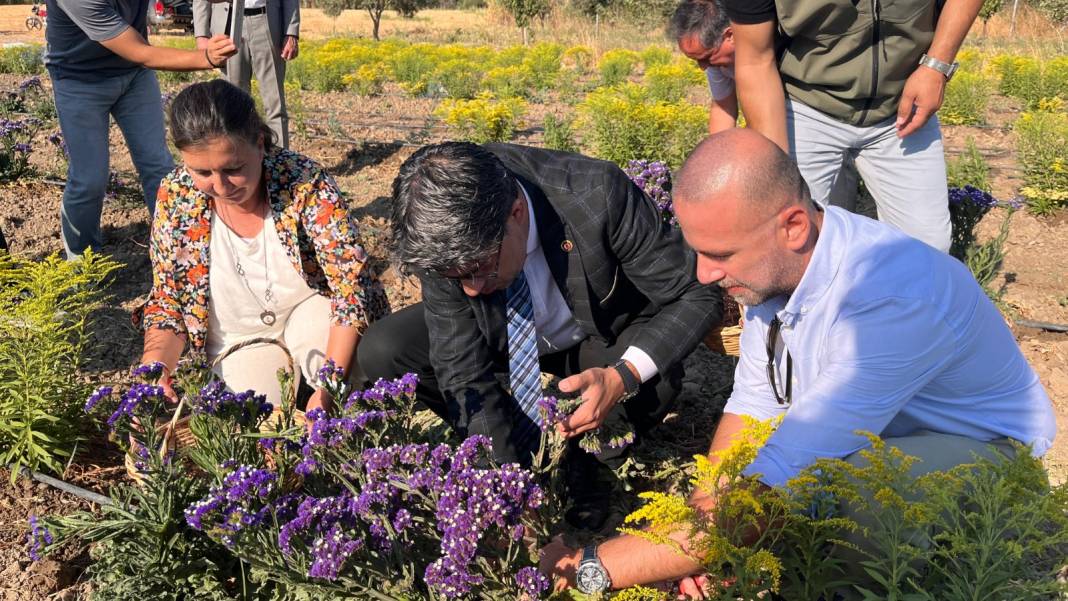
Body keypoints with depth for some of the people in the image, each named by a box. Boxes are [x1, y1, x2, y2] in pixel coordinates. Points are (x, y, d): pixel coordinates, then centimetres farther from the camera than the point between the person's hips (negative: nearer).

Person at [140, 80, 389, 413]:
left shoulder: (304, 183, -25)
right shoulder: (176, 196, -15)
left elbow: (352, 285, -25)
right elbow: (167, 298, -4)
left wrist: (328, 388, -33)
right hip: (238, 342, 3)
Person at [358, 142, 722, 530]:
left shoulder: (599, 195, -36)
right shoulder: (445, 237, -28)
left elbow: (698, 294, -26)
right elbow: (463, 371, -23)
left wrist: (623, 375, -41)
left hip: (606, 340, -2)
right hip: (504, 336, 3)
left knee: (656, 382, -35)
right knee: (382, 353, -17)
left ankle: (578, 459, -1)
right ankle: (538, 455, -2)